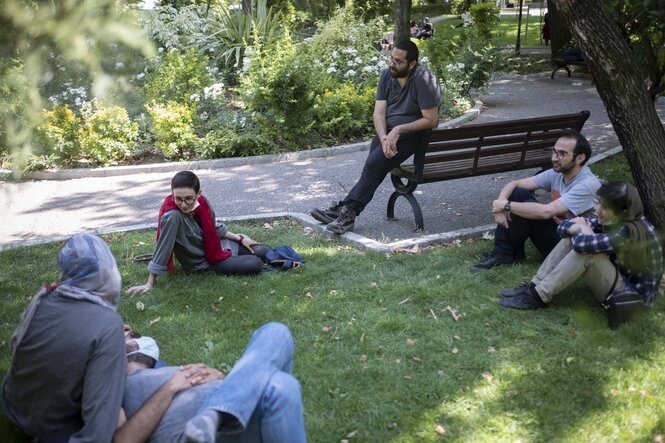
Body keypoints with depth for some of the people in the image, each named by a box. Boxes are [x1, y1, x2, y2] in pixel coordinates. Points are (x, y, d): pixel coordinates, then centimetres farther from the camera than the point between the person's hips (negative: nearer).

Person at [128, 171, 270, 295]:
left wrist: (239, 238, 7)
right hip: (205, 263, -6)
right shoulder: (171, 216, -34)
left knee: (263, 252, 8)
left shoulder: (201, 201, -15)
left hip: (219, 245, 6)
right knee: (255, 265, -17)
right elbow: (162, 249, -30)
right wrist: (150, 284, -26)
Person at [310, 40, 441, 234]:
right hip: (388, 132, 6)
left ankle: (347, 211, -20)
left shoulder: (423, 79, -16)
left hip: (412, 134, -6)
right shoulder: (387, 75, 3)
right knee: (374, 165, -18)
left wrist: (398, 130, -21)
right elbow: (379, 112, -2)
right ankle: (346, 211, -19)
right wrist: (384, 138, -21)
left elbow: (431, 120, -17)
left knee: (375, 163, -24)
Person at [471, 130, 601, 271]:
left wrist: (506, 205, -25)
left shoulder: (587, 184, -25)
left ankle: (508, 253, -5)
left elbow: (546, 212, -34)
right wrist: (500, 203, -21)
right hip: (556, 231, 8)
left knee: (530, 211, -27)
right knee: (518, 193, -7)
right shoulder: (557, 173, -3)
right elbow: (514, 184, 0)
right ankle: (501, 253, -6)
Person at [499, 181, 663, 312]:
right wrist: (578, 228, -23)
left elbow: (583, 244, -38)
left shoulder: (630, 232, -31)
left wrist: (583, 231, -15)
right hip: (618, 275, 9)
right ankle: (534, 286, -7)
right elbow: (563, 227, -1)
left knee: (585, 249, -30)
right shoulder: (611, 219, -4)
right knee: (572, 237, -5)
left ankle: (539, 297, -20)